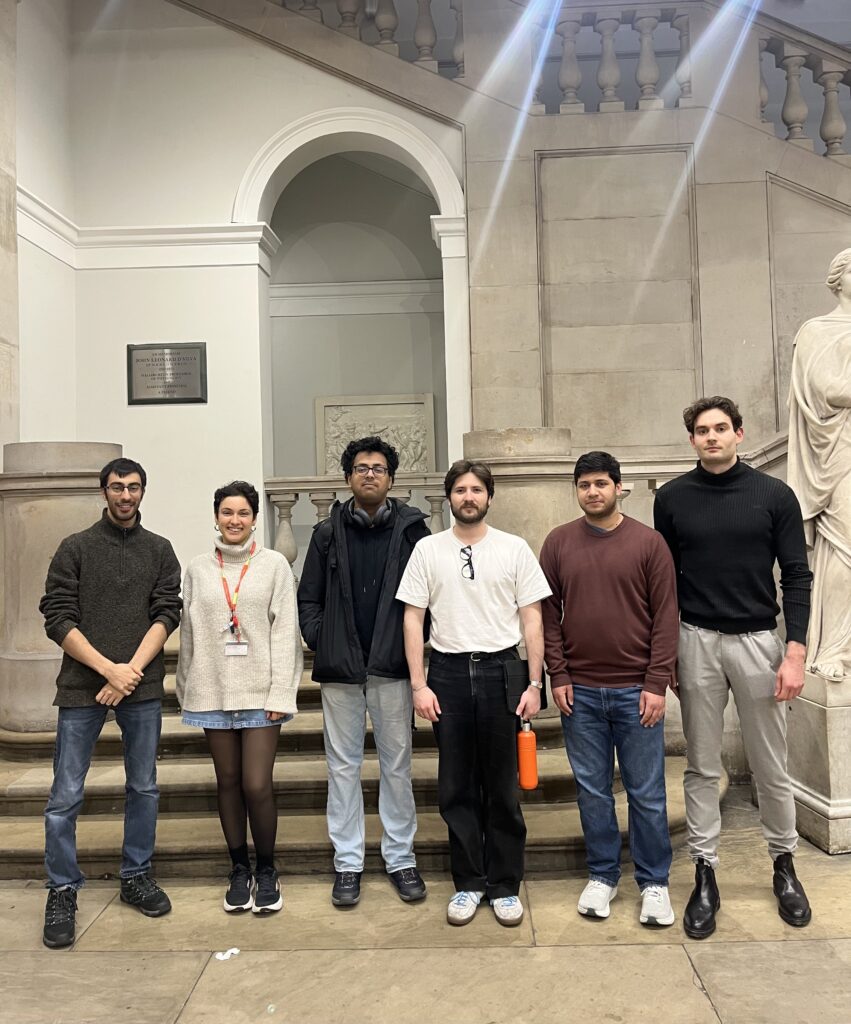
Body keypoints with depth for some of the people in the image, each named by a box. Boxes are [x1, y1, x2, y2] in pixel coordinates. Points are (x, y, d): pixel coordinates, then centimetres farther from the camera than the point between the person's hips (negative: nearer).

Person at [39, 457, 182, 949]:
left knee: (145, 788, 10)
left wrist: (131, 672, -13)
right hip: (82, 686, -1)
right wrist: (110, 669, -13)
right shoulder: (76, 548, 4)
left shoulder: (160, 551, 8)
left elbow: (166, 614, 0)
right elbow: (58, 618, -3)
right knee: (66, 796, 1)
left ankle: (137, 876, 27)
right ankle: (63, 891, 17)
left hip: (142, 686, 2)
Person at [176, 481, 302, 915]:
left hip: (260, 691, -3)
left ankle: (266, 870, 17)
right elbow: (189, 634, 9)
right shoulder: (198, 569, 7)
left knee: (257, 785, -6)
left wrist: (280, 693, -9)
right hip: (213, 691, 3)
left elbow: (284, 631, -4)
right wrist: (187, 691, 7)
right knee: (228, 782, 10)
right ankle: (239, 869, 26)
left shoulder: (274, 565, -1)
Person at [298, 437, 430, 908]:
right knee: (343, 766, 9)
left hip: (392, 666, -1)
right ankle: (347, 862, 21)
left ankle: (400, 857, 23)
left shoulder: (411, 528, 1)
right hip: (339, 669, 1)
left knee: (396, 764, 9)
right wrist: (318, 641, -2)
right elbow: (308, 598, 7)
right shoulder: (328, 533, 5)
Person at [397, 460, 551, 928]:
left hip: (501, 669, -1)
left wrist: (534, 683, -4)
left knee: (503, 787, 8)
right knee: (456, 787, 9)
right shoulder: (428, 550, 3)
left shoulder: (514, 548, 2)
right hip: (448, 671, 1)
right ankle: (468, 883, 24)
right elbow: (413, 618, 2)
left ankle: (505, 885, 22)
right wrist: (418, 684, -4)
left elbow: (531, 619, 2)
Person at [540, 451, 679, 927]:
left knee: (647, 793, 7)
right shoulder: (558, 543, 4)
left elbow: (666, 617, -3)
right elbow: (549, 615, 5)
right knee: (592, 789, 11)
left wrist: (657, 683, -8)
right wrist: (558, 676, -2)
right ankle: (603, 876, 27)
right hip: (580, 691, 2)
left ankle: (654, 883, 24)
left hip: (637, 690, -1)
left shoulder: (649, 542, -2)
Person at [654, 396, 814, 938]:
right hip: (697, 643, 1)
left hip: (758, 641, 0)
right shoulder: (673, 498, 1)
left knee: (771, 766, 10)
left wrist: (795, 652, -10)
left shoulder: (774, 495, -1)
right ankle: (706, 876, 19)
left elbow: (797, 577, -2)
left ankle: (785, 864, 31)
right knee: (703, 767, 8)